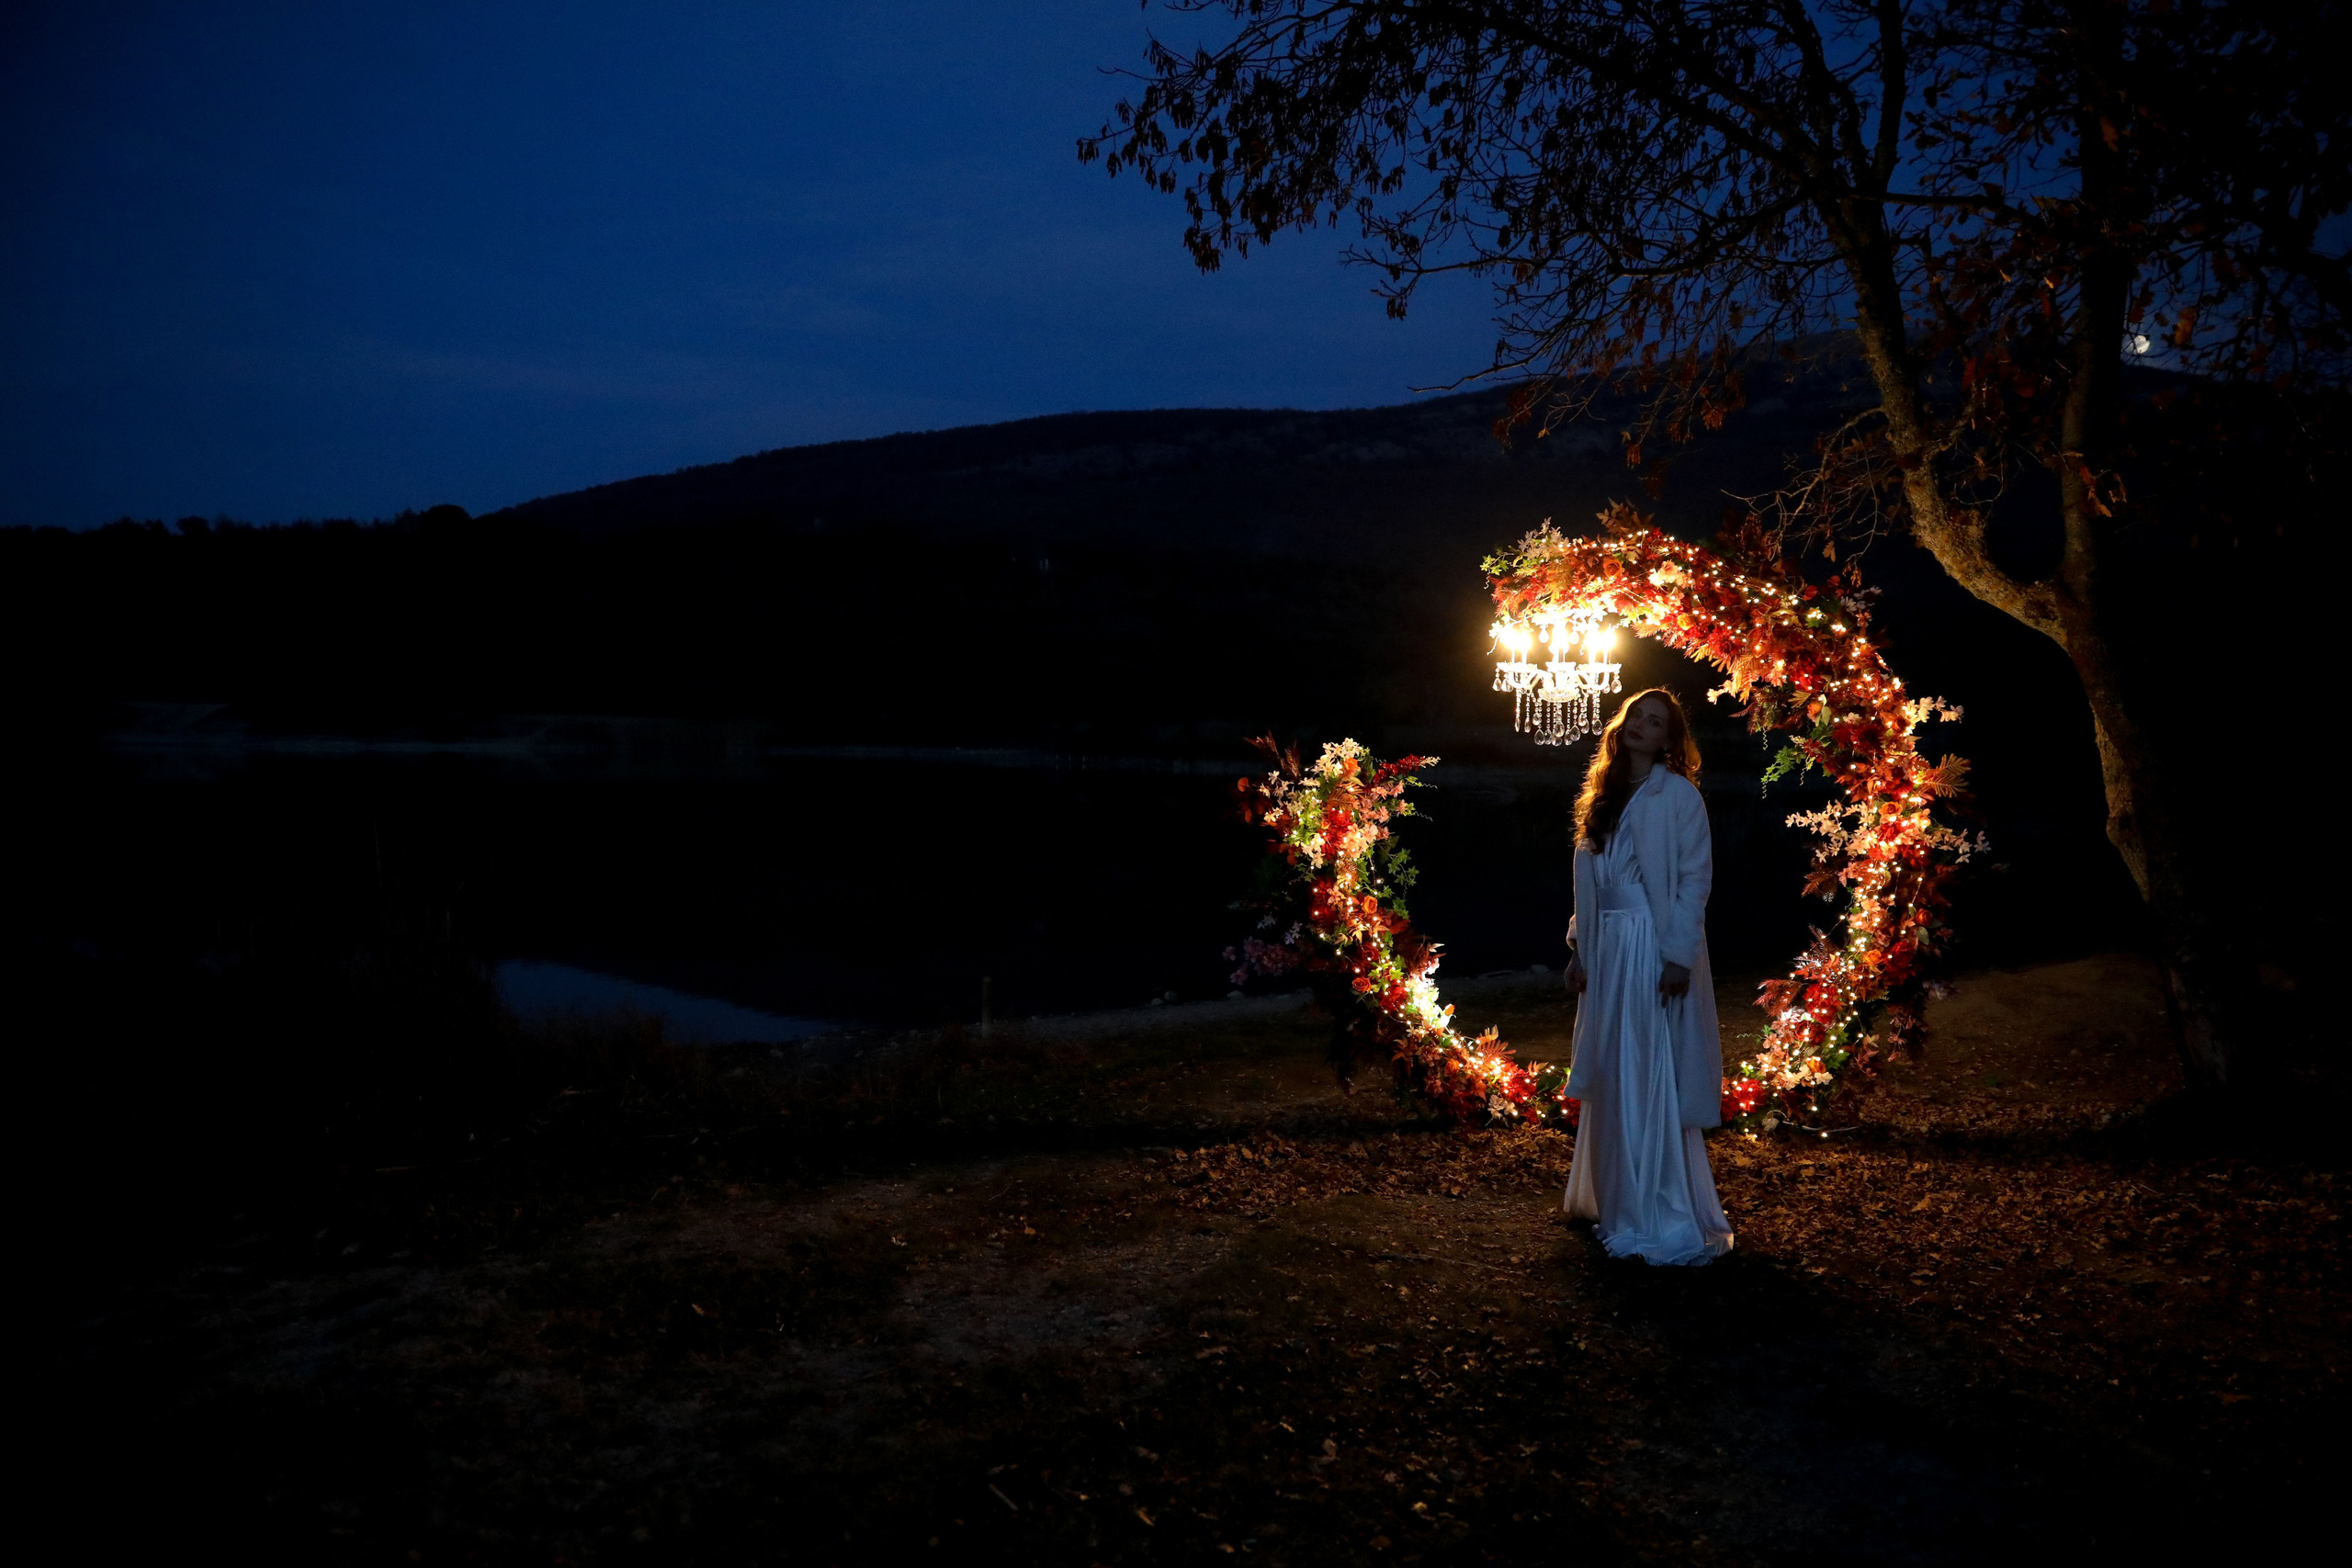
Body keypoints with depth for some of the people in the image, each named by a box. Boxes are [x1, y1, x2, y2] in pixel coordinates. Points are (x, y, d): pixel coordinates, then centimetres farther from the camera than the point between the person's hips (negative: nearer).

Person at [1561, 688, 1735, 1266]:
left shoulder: (1678, 795, -5)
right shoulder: (1603, 796, 14)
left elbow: (1695, 878, -9)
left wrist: (1679, 957, -16)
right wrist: (1580, 949, 10)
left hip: (1654, 951, -7)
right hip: (1606, 951, 7)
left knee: (1652, 1085, -7)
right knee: (1608, 1081, 13)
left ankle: (1667, 1223, -1)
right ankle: (1612, 1200, 26)